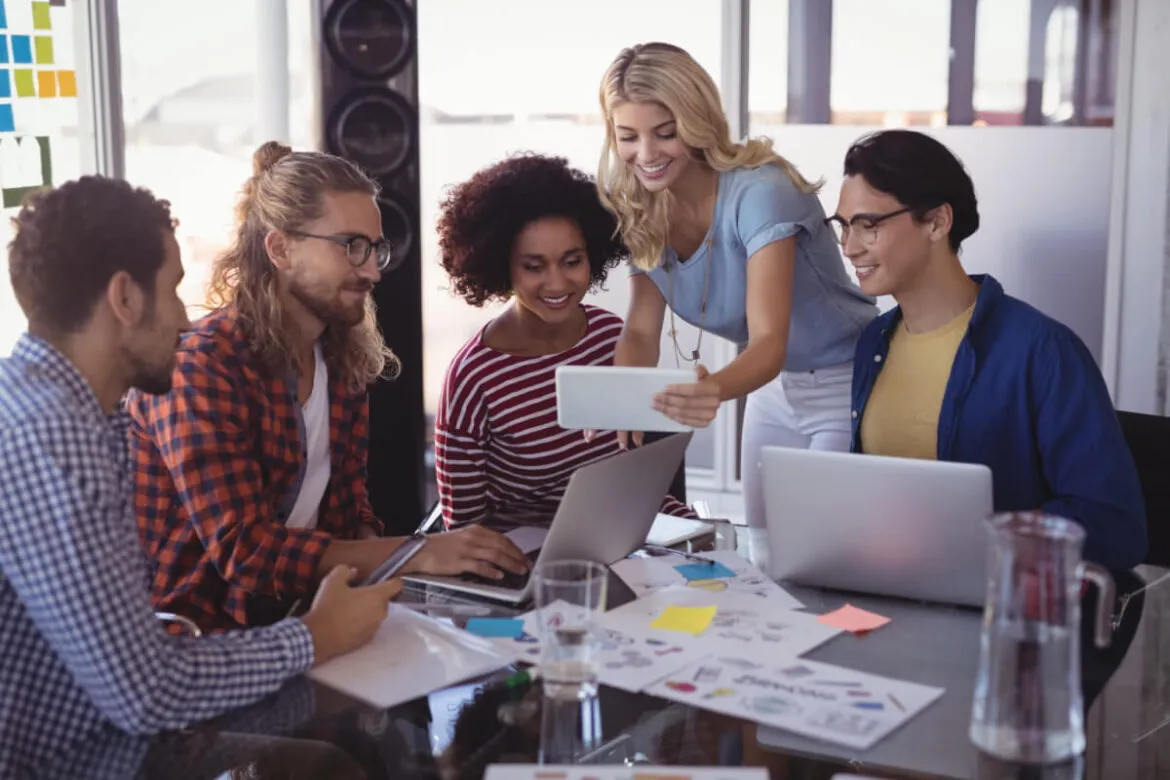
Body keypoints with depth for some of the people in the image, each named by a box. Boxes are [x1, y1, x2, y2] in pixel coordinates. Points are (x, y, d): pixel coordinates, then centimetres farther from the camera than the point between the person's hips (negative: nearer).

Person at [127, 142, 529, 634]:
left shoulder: (344, 359, 4)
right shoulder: (199, 367, -17)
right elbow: (244, 550, -25)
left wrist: (380, 558, -10)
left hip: (307, 609, 7)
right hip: (204, 627, -7)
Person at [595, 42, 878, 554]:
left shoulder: (759, 192, -27)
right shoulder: (640, 209, -8)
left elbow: (769, 341, -34)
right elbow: (642, 330, -12)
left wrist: (717, 391, -55)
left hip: (846, 383, -6)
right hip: (772, 388, 6)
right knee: (766, 560, 9)